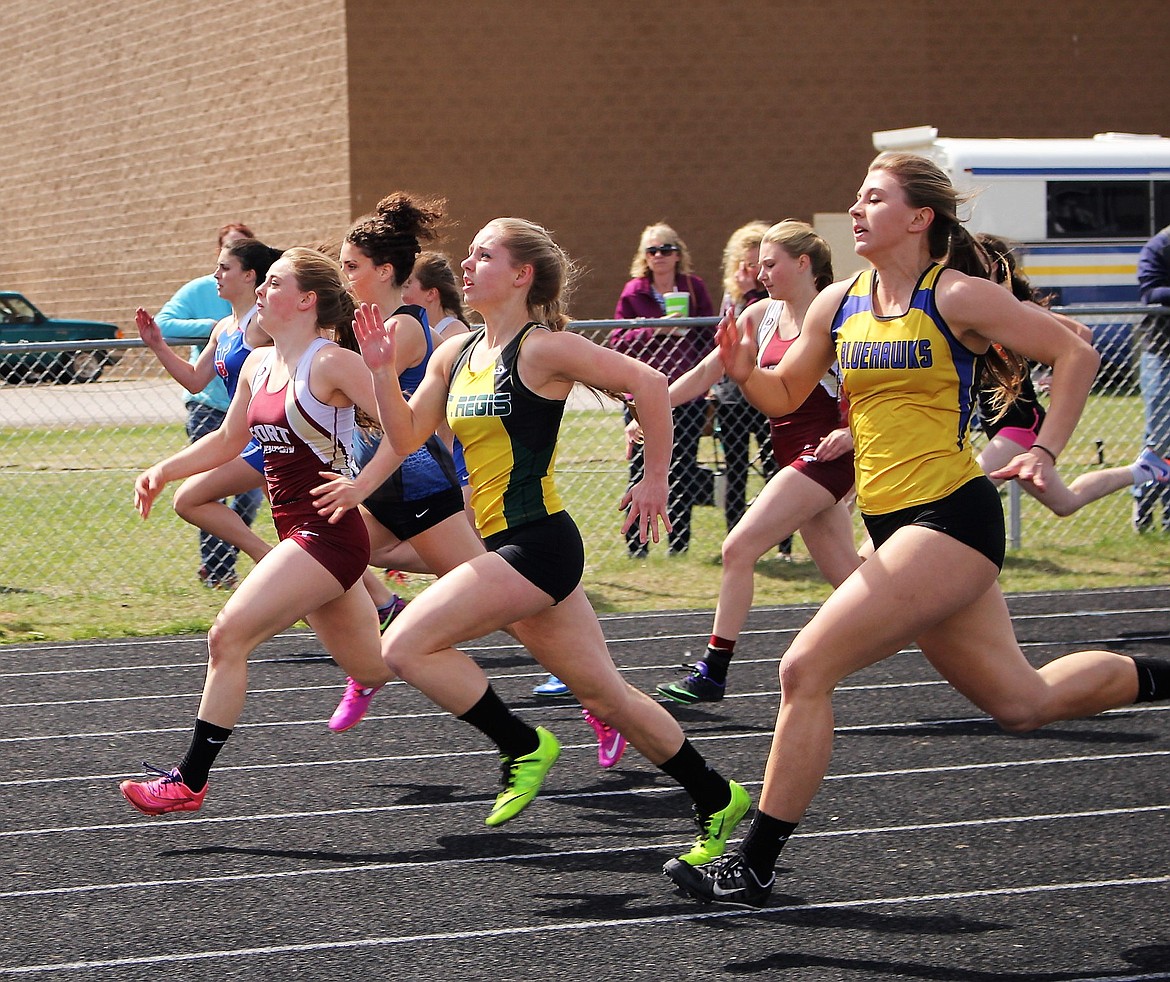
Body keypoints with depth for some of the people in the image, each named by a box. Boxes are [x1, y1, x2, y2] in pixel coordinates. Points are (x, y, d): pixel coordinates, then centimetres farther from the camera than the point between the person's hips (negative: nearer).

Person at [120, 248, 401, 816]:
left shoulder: (332, 363, -13)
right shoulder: (258, 365, 12)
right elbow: (228, 441, 26)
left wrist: (359, 486, -24)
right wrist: (163, 471, 13)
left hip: (327, 534, -9)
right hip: (297, 533, 9)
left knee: (228, 636, -16)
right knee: (372, 671, 16)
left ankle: (189, 781, -10)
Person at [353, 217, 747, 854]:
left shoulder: (542, 348, -10)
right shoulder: (454, 355, 13)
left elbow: (647, 382, -12)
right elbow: (406, 438, 15)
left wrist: (655, 479, -8)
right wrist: (381, 369, 2)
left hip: (537, 542, -8)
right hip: (507, 546, 8)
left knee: (405, 645, -14)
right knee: (603, 692, 13)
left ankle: (523, 748, -1)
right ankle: (718, 800, 23)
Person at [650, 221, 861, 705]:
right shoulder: (762, 315, 11)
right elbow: (706, 371, 13)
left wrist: (853, 432, -23)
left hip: (824, 453, -8)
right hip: (791, 455, 8)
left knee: (739, 548, -15)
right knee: (845, 571, 9)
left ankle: (712, 672, -11)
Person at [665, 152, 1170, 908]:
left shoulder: (956, 297, -9)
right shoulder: (838, 305, 10)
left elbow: (1075, 355, -5)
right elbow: (786, 396, 18)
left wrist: (1044, 454, -11)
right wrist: (745, 373, -3)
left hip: (950, 519, -8)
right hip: (894, 525, 8)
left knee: (806, 668, -14)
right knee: (1022, 703, 17)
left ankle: (755, 867, -7)